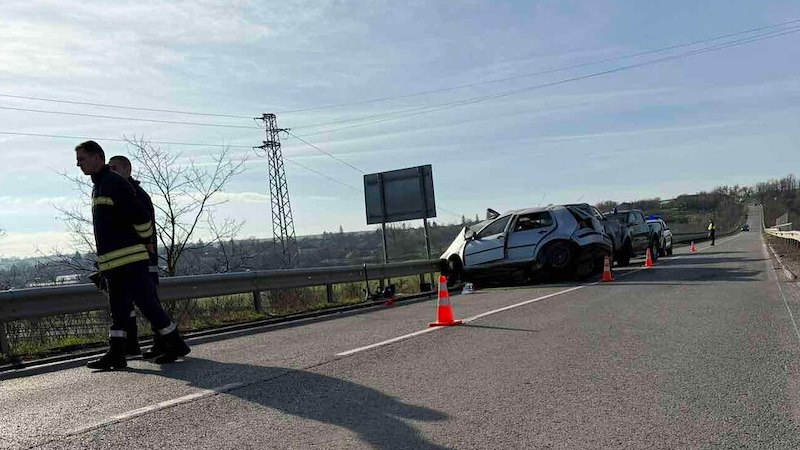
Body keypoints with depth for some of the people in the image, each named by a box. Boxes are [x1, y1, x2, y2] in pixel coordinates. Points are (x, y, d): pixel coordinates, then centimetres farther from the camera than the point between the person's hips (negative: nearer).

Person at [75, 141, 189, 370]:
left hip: (129, 258, -10)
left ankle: (176, 344, 5)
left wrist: (144, 242, -4)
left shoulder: (115, 183, -11)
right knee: (118, 309, 8)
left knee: (146, 303, -5)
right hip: (111, 262, 10)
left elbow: (142, 217, -17)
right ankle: (116, 354, 11)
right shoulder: (97, 187, 20)